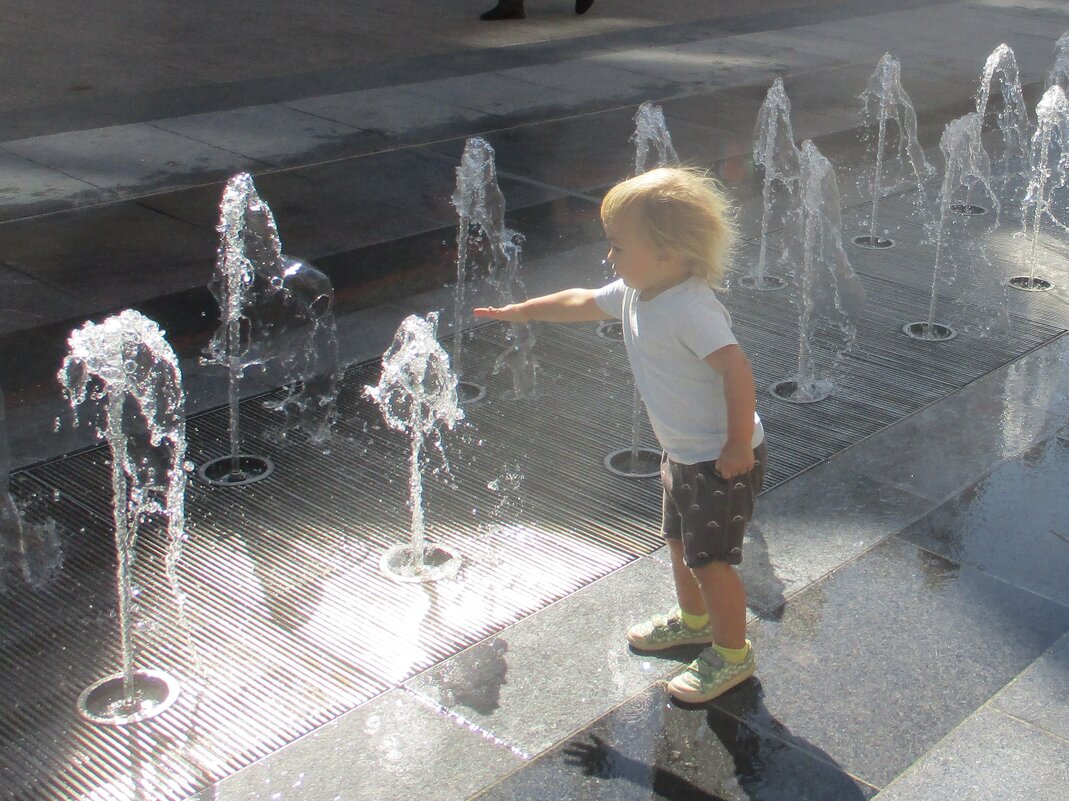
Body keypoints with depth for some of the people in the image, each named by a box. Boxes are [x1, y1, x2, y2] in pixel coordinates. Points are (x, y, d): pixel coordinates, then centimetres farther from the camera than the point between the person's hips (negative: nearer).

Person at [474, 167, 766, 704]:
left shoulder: (691, 309, -29)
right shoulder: (634, 293, 0)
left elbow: (737, 370, -32)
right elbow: (583, 303, 18)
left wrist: (739, 445, -28)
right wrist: (521, 311, 28)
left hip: (722, 459, -10)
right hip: (682, 452, 10)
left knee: (710, 558, 0)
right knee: (679, 540, 25)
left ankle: (732, 655, 19)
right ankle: (693, 621, 47)